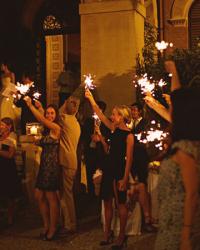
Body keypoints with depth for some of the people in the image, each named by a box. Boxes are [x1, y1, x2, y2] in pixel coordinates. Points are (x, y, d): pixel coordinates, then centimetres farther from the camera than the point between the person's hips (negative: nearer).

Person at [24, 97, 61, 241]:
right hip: (44, 165, 9)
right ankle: (46, 226, 23)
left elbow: (41, 119, -23)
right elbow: (44, 144, 13)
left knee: (51, 198, -1)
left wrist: (30, 105, -20)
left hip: (52, 166, -9)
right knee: (39, 196, 10)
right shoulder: (47, 130, 15)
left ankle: (53, 229, 11)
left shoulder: (56, 128, -10)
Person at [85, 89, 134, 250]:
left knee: (121, 203, 3)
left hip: (120, 171, -7)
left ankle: (121, 236, 14)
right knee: (107, 201, 12)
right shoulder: (114, 129, 6)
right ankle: (108, 232, 24)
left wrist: (125, 179, -18)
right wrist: (91, 99, 2)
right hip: (110, 169, 7)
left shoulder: (129, 135, -13)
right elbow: (100, 115, 7)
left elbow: (129, 159, -15)